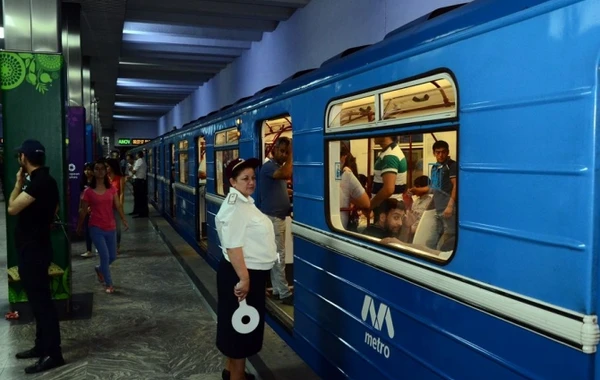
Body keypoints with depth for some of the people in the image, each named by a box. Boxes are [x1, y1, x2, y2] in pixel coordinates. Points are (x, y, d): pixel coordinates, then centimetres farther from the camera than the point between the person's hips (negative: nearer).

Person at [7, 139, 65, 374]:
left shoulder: (39, 182, -20)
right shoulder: (45, 180, 12)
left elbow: (12, 208, -20)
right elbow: (53, 210, 20)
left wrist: (19, 182, -9)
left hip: (33, 249, -10)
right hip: (35, 247, 10)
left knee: (41, 300, -5)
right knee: (38, 299, 17)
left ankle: (53, 354, 2)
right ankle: (42, 346, 28)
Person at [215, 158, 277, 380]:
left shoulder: (246, 202, 11)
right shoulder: (235, 208, -22)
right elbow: (233, 246, -27)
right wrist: (243, 279, -28)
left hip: (252, 272, 10)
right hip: (241, 274, -10)